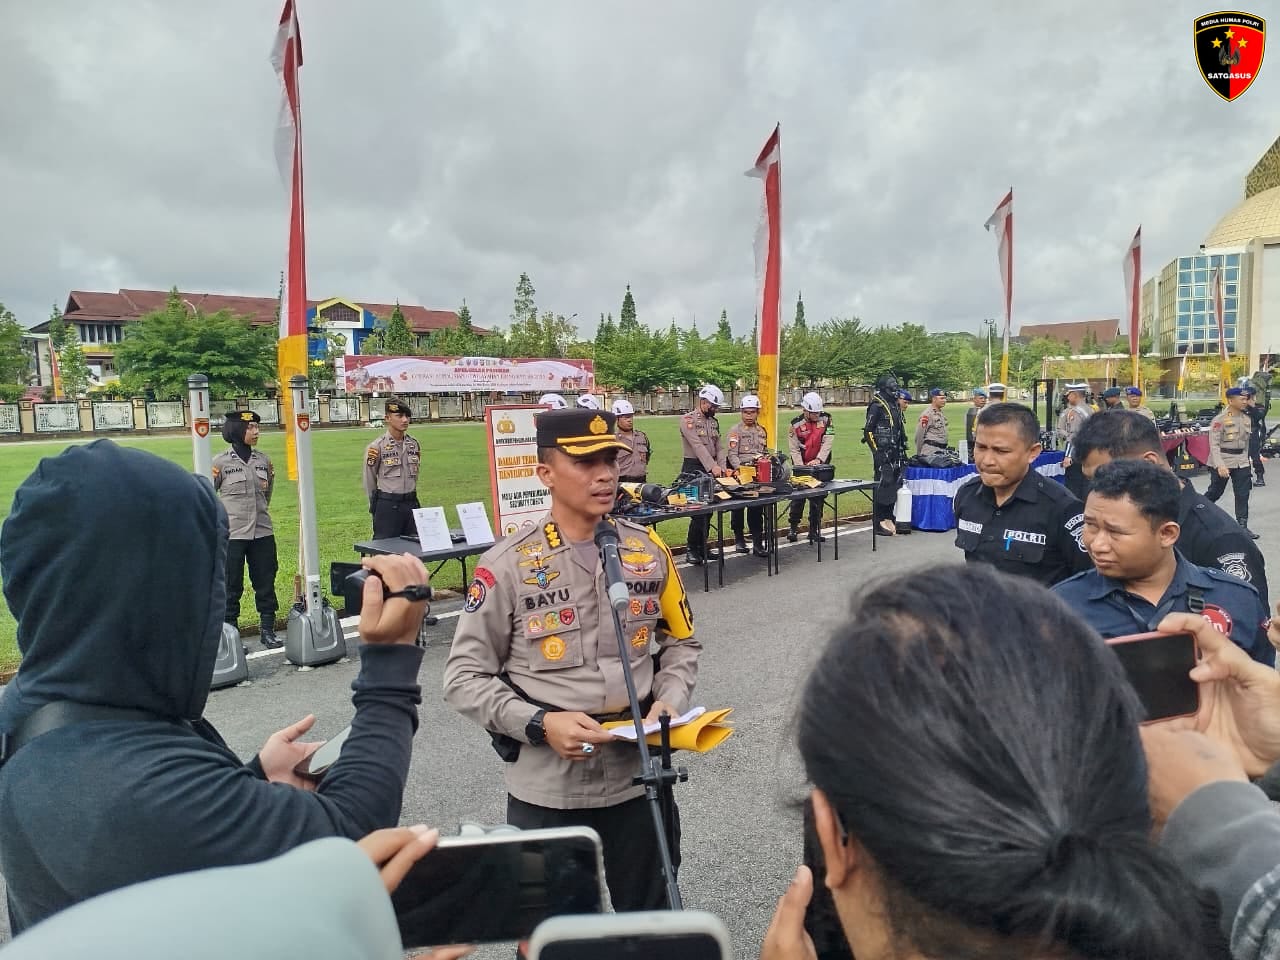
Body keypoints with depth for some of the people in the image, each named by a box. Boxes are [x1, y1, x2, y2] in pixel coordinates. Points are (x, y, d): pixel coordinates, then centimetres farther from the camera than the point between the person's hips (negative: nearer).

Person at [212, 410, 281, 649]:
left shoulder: (263, 459, 5)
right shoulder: (221, 462, -7)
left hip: (262, 533, 4)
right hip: (232, 535, -4)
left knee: (266, 583, 9)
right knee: (232, 587, 4)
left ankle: (267, 630, 20)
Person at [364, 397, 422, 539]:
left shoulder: (414, 444, 7)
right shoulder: (376, 447, -8)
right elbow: (369, 481, 0)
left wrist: (409, 497, 15)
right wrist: (375, 505, 7)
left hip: (411, 503, 5)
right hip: (387, 506, -5)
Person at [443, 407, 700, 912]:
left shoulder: (649, 550, 0)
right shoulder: (507, 565, -12)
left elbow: (681, 641, 12)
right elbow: (465, 677, -8)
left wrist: (670, 701, -6)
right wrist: (540, 724, -20)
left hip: (639, 774, 3)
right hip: (548, 786, -3)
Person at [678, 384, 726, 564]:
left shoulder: (714, 421, 15)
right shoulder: (688, 419, -9)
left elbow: (718, 447, 12)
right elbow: (697, 445, -19)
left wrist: (721, 467, -4)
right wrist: (713, 466, -26)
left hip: (711, 469, 7)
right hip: (694, 468, -7)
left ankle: (702, 546, 18)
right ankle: (691, 548, 4)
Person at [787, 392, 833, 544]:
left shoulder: (826, 420, -4)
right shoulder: (796, 424, -8)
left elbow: (827, 442, -13)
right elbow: (794, 449, -10)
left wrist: (818, 460, -25)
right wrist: (801, 467, -20)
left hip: (820, 465, 2)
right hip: (802, 466, -1)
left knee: (818, 499, 5)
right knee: (798, 497, -3)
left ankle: (815, 530, 14)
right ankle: (794, 527, 11)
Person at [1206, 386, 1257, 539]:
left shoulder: (1247, 419, 7)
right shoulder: (1220, 419, -14)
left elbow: (1246, 440, 18)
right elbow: (1214, 444, -17)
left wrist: (1245, 457, 19)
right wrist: (1219, 465, -24)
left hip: (1241, 461, 6)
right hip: (1222, 461, -6)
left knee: (1243, 494, 3)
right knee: (1215, 492, 6)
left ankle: (1242, 525, 8)